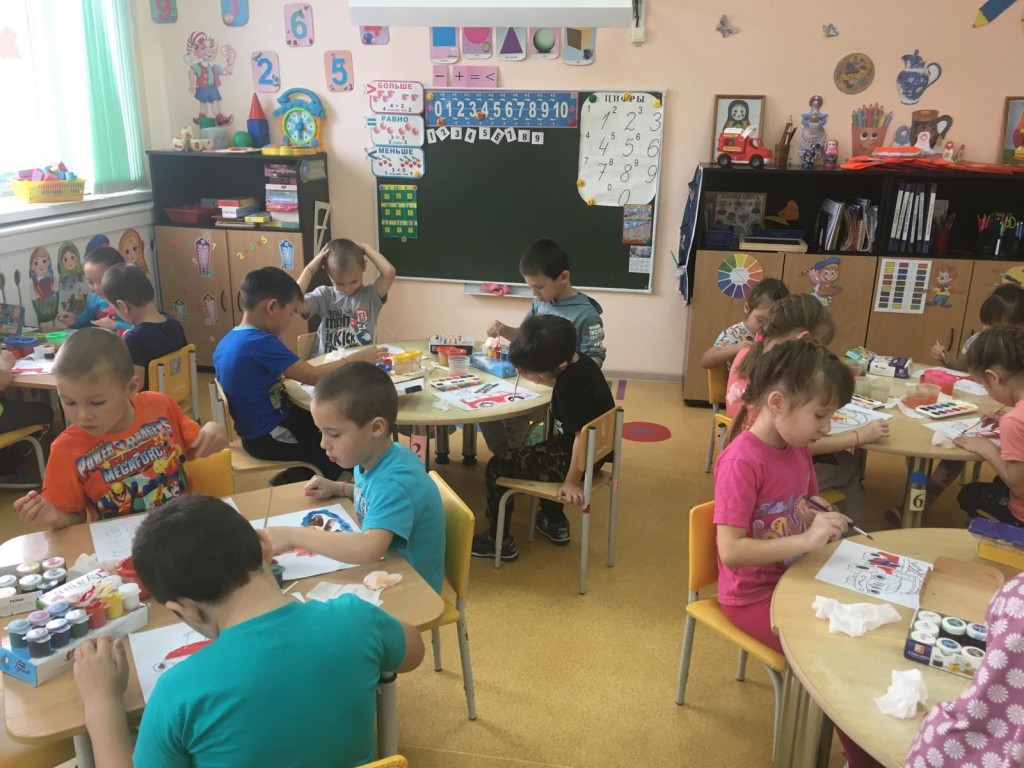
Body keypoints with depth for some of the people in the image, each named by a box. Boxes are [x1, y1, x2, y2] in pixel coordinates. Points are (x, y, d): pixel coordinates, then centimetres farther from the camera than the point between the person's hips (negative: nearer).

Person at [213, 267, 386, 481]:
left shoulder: (227, 342, 3)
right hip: (268, 437, -9)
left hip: (257, 428, 9)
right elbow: (313, 376, -25)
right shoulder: (261, 343, -26)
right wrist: (355, 359, -15)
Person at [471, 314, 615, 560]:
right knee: (534, 452, 37)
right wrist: (532, 374, 7)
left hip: (576, 459, -10)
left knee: (497, 467, 0)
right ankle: (555, 523, 41)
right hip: (594, 453, 10)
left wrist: (571, 481, -20)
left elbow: (582, 436, -29)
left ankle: (499, 540, 12)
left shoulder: (571, 385, -30)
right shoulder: (581, 362, -3)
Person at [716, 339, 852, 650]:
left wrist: (822, 520, -7)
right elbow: (731, 551, -28)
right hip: (754, 596, -7)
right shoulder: (741, 462, -26)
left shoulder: (798, 447, -2)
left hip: (793, 579, 7)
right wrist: (806, 540, -32)